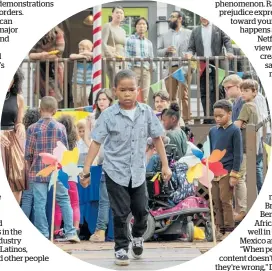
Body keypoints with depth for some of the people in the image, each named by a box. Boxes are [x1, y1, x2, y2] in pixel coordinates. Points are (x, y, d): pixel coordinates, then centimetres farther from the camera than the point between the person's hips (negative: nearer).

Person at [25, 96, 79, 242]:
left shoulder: (32, 128, -7)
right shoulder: (60, 127, -2)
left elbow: (28, 154, -5)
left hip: (38, 171, -2)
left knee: (40, 202, 3)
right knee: (64, 200, 12)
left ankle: (43, 235, 3)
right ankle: (70, 232, 10)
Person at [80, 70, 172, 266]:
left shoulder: (146, 112, -4)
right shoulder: (108, 115, -11)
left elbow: (157, 138, 5)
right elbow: (96, 142, -8)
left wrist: (165, 165, 4)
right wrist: (86, 170, -9)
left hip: (138, 172, 3)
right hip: (115, 172, -3)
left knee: (141, 209, 11)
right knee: (121, 213, 1)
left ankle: (138, 237, 40)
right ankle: (121, 248, 16)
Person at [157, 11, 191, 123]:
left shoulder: (189, 33, 8)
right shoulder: (165, 35, 20)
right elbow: (158, 51, 15)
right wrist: (166, 50, -5)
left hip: (184, 68, -3)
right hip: (169, 68, 3)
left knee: (184, 96, -6)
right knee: (171, 96, 0)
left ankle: (186, 120, -5)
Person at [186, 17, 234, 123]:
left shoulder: (218, 29, 5)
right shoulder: (195, 31, 13)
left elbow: (227, 41, 0)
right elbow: (191, 48, 11)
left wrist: (229, 52, -17)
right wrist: (190, 54, -10)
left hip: (217, 64, -3)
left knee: (217, 91, -2)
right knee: (204, 92, 3)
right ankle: (208, 118, 6)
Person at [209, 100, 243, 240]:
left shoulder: (234, 131, -8)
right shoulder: (213, 131, 9)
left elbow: (238, 154, -8)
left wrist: (234, 174, -12)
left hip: (227, 171, -6)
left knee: (226, 201, -4)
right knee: (217, 202, 8)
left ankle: (229, 230, 3)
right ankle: (220, 229, 15)